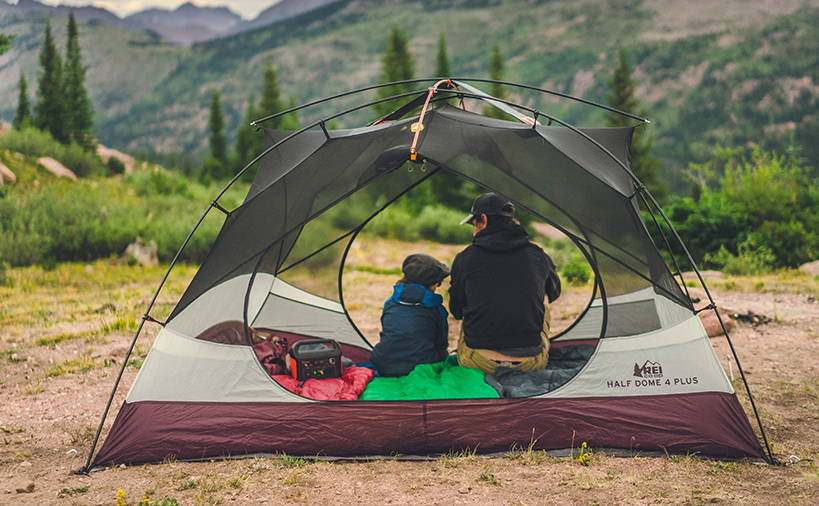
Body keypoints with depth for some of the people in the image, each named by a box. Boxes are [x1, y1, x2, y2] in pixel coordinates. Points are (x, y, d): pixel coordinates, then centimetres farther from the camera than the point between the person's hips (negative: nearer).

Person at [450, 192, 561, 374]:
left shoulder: (465, 259, -1)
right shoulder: (538, 257, 4)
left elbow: (457, 311, 13)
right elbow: (554, 293, 27)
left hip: (477, 363, -1)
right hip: (530, 365, 1)